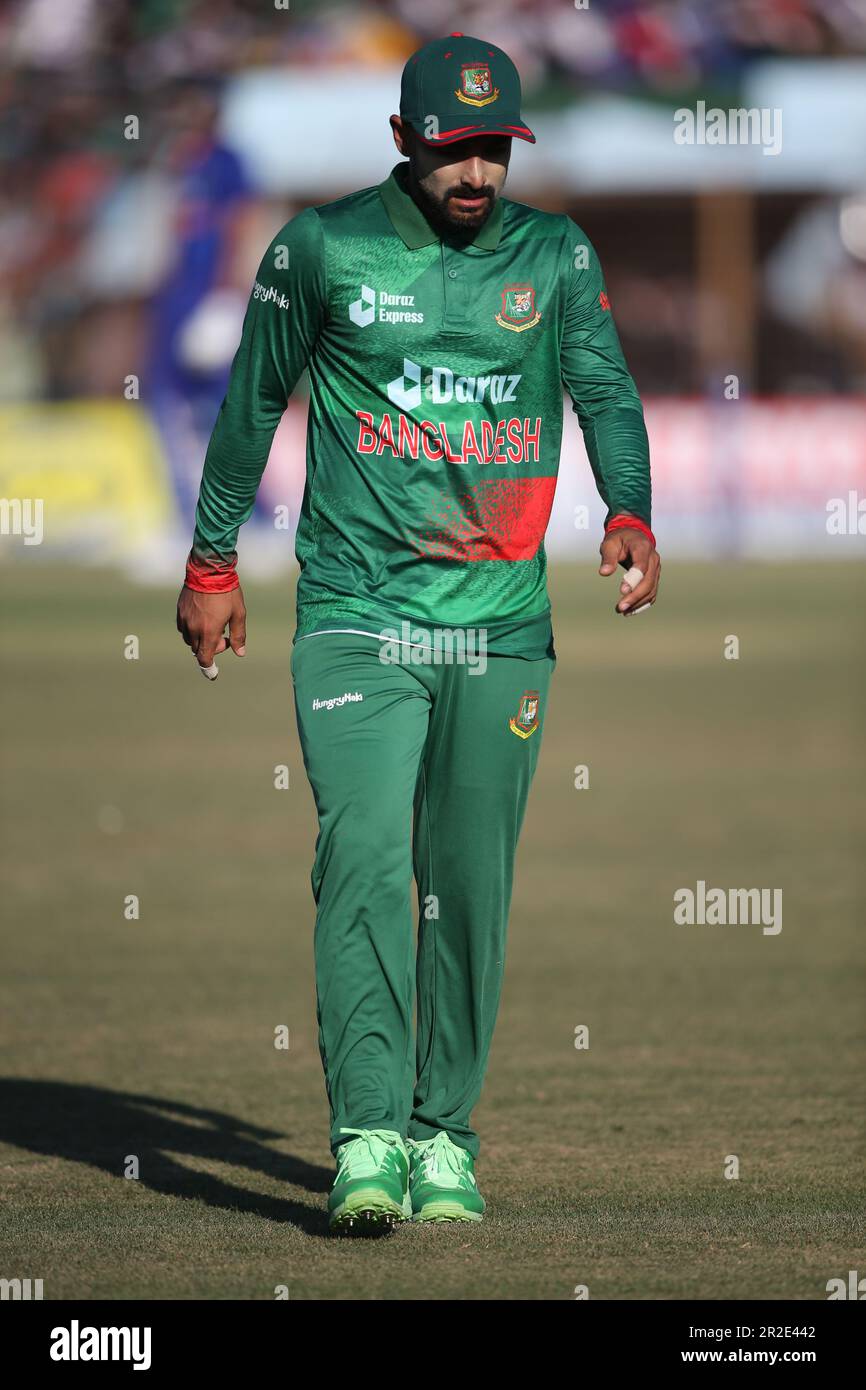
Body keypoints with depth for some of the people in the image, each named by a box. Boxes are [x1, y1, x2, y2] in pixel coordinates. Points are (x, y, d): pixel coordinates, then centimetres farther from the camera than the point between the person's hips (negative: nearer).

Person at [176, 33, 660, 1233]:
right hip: (356, 615, -2)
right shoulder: (322, 248, 2)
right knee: (366, 856, -16)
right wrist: (213, 564, 14)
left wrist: (629, 514, -25)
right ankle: (369, 1137, -20)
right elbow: (254, 402, 11)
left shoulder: (555, 256, 7)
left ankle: (444, 1134, 15)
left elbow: (604, 387, -6)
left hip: (503, 625, 2)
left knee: (472, 885, 5)